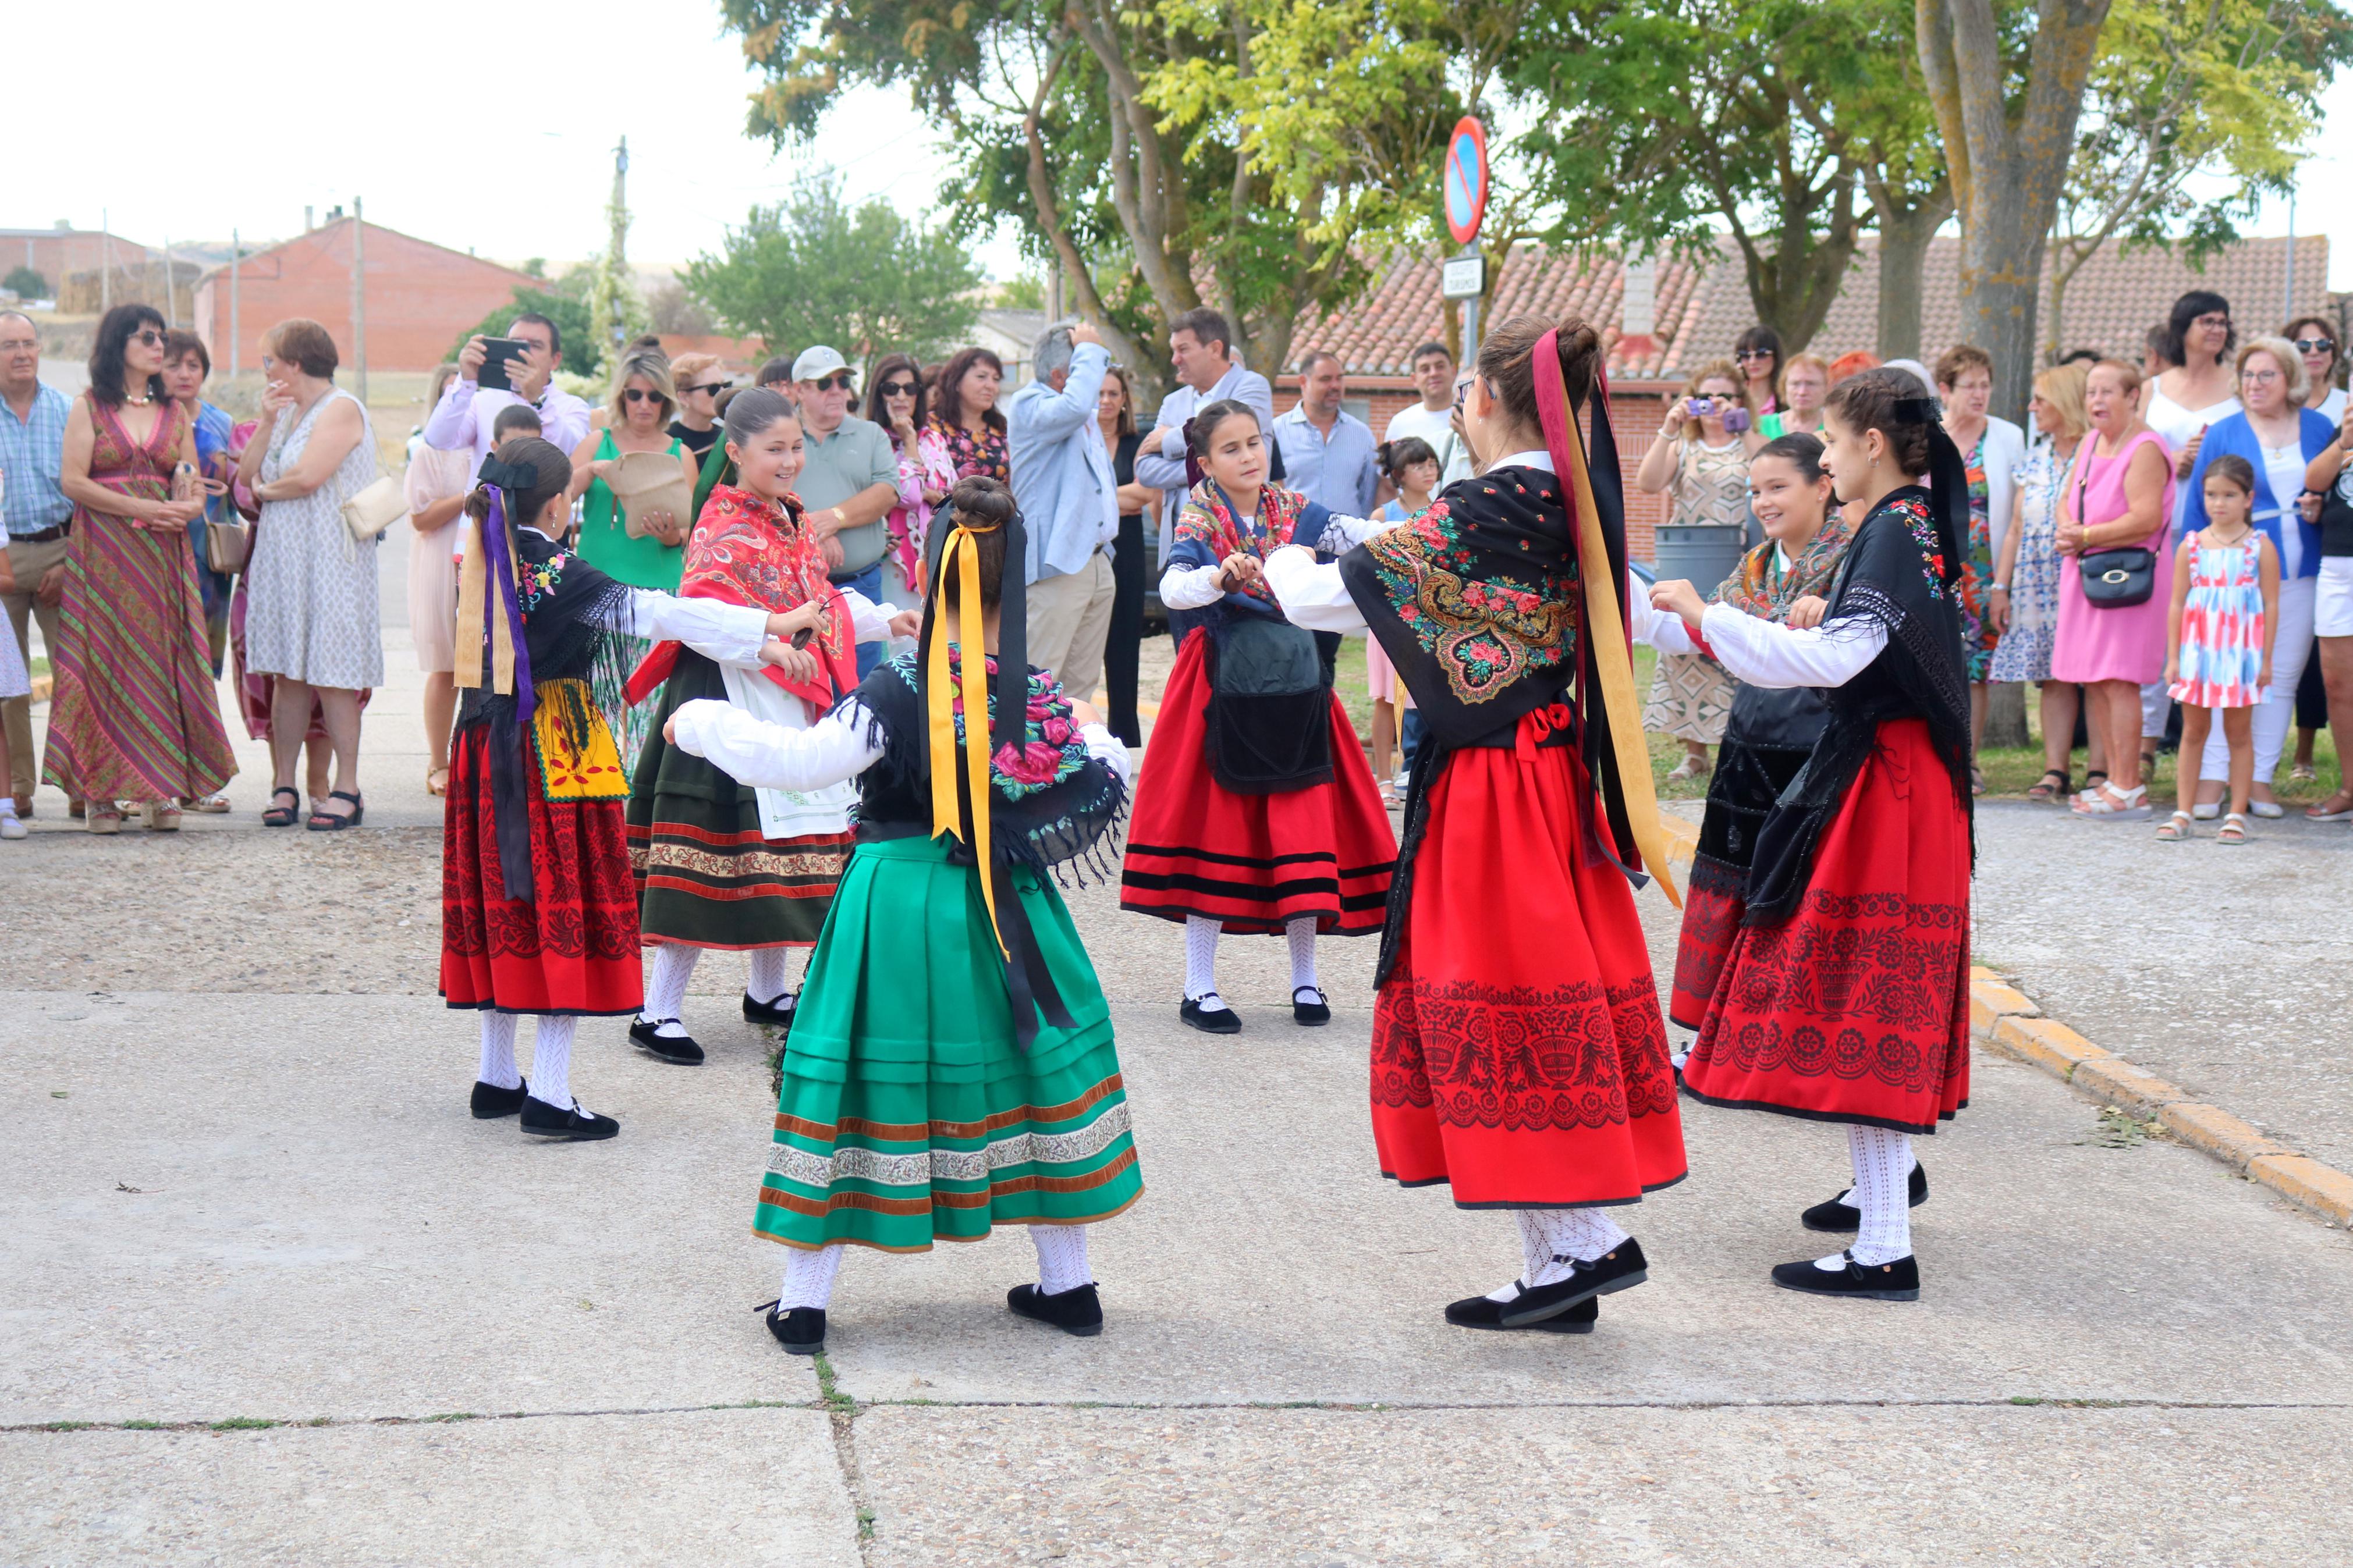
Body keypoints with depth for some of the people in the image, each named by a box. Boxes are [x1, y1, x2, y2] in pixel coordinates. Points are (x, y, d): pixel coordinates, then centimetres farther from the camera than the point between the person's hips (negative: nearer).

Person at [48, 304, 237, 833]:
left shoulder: (175, 413, 14)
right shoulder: (89, 408, 3)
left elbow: (195, 489, 12)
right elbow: (72, 480, -7)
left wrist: (186, 509, -12)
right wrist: (141, 509, -15)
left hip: (164, 552, 3)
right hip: (102, 554, -3)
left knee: (163, 663, -1)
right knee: (104, 664, -5)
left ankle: (161, 791, 2)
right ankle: (102, 793, -3)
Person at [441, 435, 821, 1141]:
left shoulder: (480, 564, 4)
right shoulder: (559, 575, -16)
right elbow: (662, 614, -17)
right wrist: (769, 632, -15)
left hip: (485, 750, 7)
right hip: (554, 757, -7)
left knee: (502, 899, 16)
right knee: (565, 905, -2)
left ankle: (497, 1076, 23)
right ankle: (549, 1096, -4)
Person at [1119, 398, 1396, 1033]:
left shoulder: (1295, 511, 5)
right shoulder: (1201, 521, -4)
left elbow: (1356, 534, -12)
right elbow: (1172, 589, -23)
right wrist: (1219, 576, -42)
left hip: (1295, 684, 3)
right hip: (1225, 688, -3)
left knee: (1304, 826, 3)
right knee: (1213, 827, -1)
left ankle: (1305, 979, 16)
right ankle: (1199, 988, 7)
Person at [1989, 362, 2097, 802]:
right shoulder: (2035, 459, 16)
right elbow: (2016, 529, 17)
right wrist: (2000, 585, 12)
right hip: (2040, 583, 6)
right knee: (2052, 674, 4)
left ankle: (2099, 770, -3)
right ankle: (2056, 770, 5)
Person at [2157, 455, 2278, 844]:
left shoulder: (2260, 547, -2)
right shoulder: (2191, 546, 3)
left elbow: (2271, 605, -1)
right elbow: (2177, 604, 5)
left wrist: (2266, 659, -4)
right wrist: (2173, 657, 2)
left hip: (2241, 651, -2)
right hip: (2197, 648, 2)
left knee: (2238, 732, 5)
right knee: (2193, 731, 7)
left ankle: (2237, 815, 10)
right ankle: (2184, 813, 11)